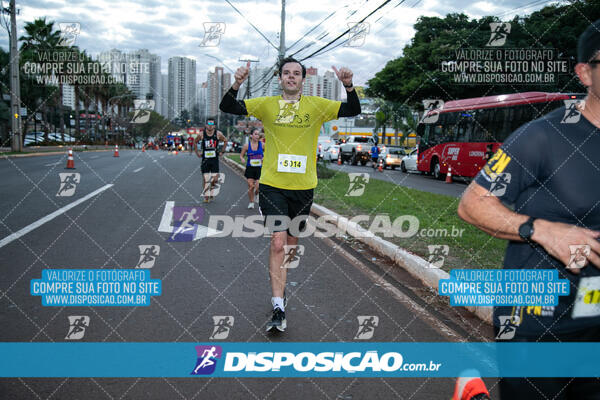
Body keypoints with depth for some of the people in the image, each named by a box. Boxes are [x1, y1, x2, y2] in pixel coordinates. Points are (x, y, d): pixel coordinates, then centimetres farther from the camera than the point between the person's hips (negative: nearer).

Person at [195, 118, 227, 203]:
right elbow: (195, 142, 14)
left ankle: (211, 188, 28)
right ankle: (206, 197, 8)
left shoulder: (218, 134, -4)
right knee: (206, 180, -1)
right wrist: (197, 152, 9)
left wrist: (222, 152, 9)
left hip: (215, 159, 0)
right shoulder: (201, 134, -5)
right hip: (205, 160, 0)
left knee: (215, 179, -3)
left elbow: (225, 141, 13)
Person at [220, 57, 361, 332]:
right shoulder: (266, 104, 4)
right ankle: (278, 308, -10)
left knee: (292, 243, 15)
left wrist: (349, 86, -20)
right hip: (272, 184, -2)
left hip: (303, 186, 2)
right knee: (278, 241, -13)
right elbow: (228, 107, 1)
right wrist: (237, 84, -18)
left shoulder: (317, 105, 5)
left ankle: (279, 285, 42)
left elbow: (353, 111, -1)